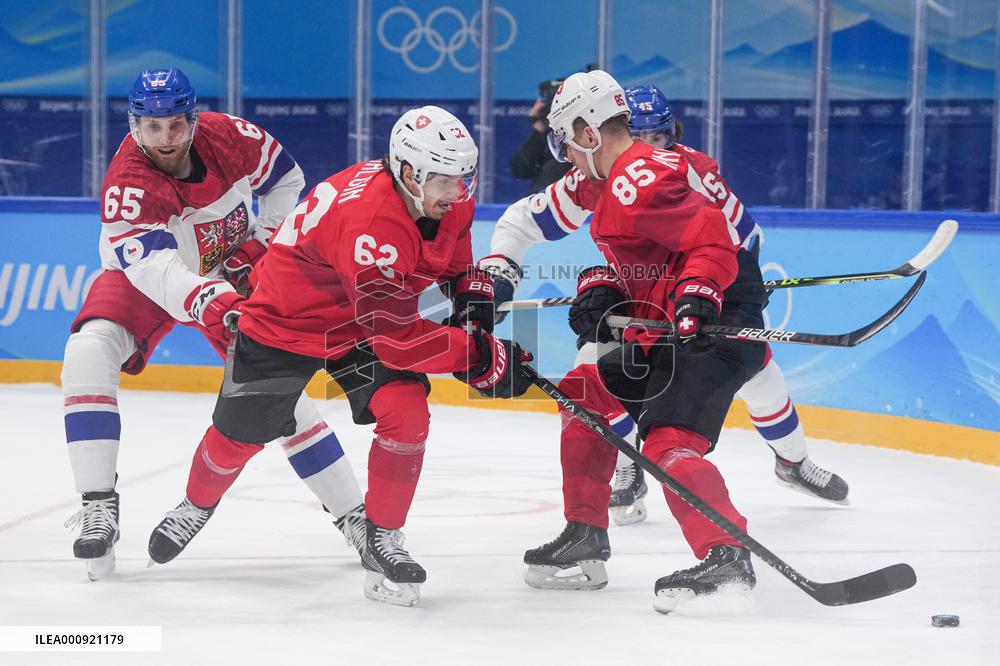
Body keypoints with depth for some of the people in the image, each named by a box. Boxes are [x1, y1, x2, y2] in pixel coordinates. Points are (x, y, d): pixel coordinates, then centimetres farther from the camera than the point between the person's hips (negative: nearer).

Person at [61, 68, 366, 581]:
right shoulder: (126, 184, -32)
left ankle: (351, 511, 9)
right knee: (90, 351, -28)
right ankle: (98, 505, -25)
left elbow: (286, 178, 0)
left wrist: (264, 241, -9)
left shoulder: (230, 136, -21)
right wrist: (208, 302, -62)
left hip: (232, 272, 2)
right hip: (145, 275, -2)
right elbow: (155, 269, -45)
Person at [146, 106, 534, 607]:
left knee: (406, 414, -18)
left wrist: (473, 299, -9)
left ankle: (381, 542, -1)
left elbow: (454, 259, 10)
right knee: (240, 432, 10)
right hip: (287, 318, -5)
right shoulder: (367, 220, -41)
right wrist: (480, 357, -37)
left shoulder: (449, 198, -16)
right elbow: (397, 338, -39)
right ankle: (197, 506, 43)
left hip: (370, 319, 6)